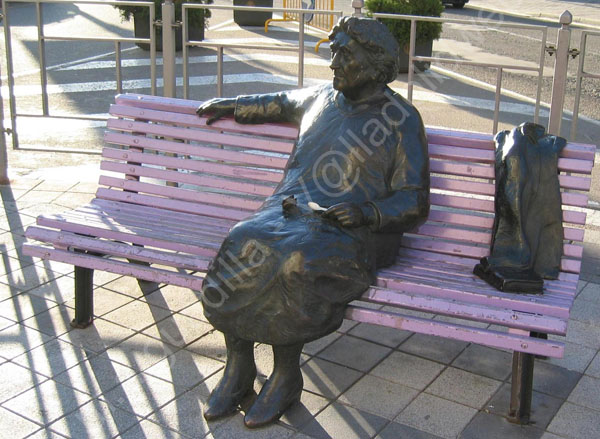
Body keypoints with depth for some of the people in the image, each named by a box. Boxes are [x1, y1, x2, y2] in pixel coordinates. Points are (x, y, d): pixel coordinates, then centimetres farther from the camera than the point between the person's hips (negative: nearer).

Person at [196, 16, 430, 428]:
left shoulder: (402, 119, 1)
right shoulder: (321, 98, 19)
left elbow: (414, 203, -2)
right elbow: (282, 103, 44)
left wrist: (369, 212, -19)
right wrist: (233, 105, 47)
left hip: (352, 230, -5)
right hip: (291, 209, 5)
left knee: (295, 261, -36)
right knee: (239, 244, -26)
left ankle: (286, 377, -15)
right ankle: (238, 369, -14)